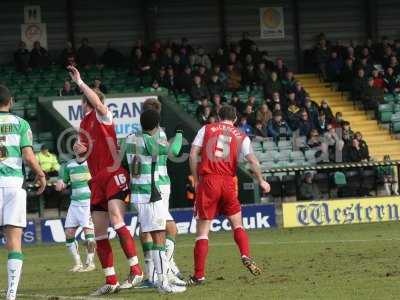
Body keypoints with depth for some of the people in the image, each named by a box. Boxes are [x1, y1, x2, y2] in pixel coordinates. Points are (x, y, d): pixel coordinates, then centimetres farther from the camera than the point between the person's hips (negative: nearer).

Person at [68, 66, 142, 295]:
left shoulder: (103, 116, -2)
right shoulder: (84, 124, 19)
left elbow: (98, 103, -25)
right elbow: (83, 154, 28)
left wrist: (79, 82, -20)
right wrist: (80, 150, 4)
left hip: (114, 174, -9)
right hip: (97, 180, 9)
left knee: (116, 219, -24)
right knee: (100, 232, 4)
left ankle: (136, 270, -25)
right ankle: (111, 281, 8)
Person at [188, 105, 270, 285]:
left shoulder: (206, 130, 8)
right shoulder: (241, 137, 9)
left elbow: (193, 155, 0)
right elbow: (253, 161, -2)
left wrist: (196, 180, 7)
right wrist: (261, 182, 12)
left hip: (207, 181, -1)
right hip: (228, 183, 1)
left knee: (202, 231, 1)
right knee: (237, 225, 18)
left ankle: (199, 275, -3)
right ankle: (246, 256, -7)